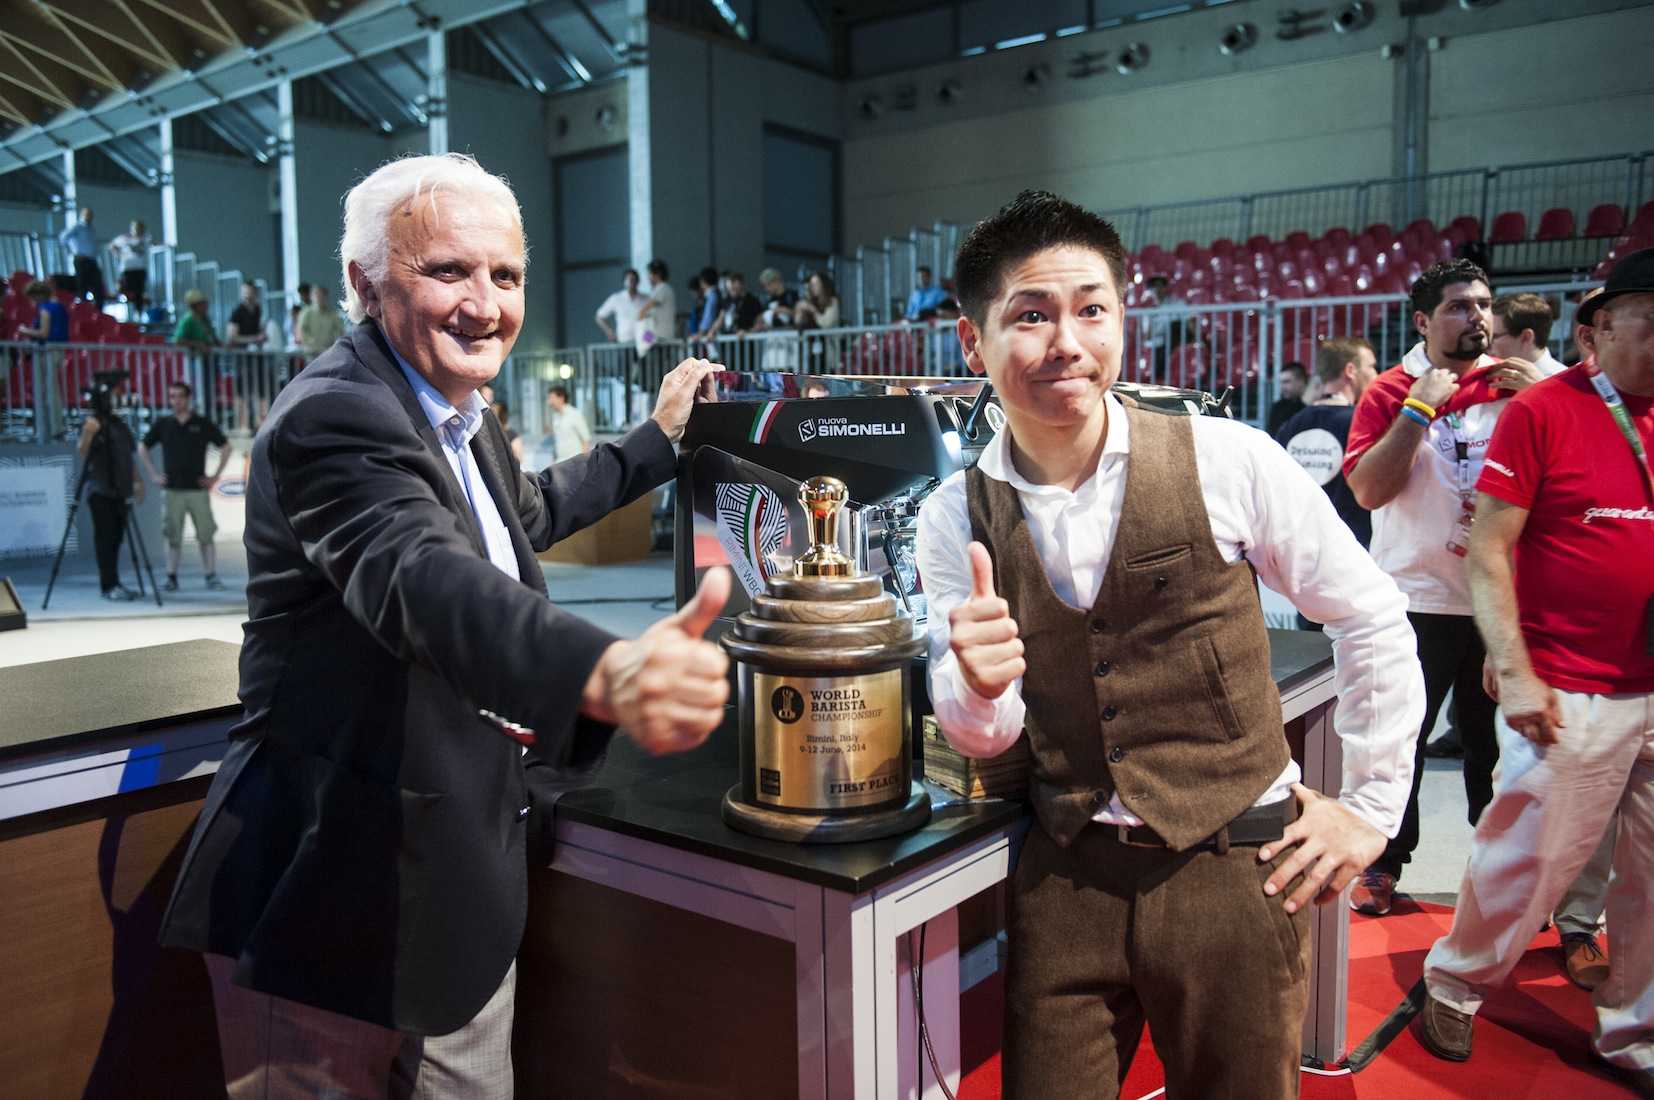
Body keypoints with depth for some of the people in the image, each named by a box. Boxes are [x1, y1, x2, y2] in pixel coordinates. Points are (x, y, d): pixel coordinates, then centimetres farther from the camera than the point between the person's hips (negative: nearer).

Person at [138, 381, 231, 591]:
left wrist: (216, 475, 0)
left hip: (198, 489, -1)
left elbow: (225, 447, 6)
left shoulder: (203, 424, 1)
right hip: (172, 490, 1)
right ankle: (171, 578, 11)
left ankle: (211, 576, 3)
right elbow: (142, 449, 15)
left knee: (206, 535, -2)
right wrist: (153, 475, 6)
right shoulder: (162, 425, 5)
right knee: (173, 537, 4)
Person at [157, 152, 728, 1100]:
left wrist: (661, 436, 30)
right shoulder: (338, 416, -22)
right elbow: (422, 577, -42)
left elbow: (527, 509, 28)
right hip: (355, 883, -8)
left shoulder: (460, 415, 7)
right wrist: (608, 673, -60)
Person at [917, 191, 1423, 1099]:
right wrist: (977, 686, -22)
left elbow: (1370, 617, 0)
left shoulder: (1227, 462, -11)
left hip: (1234, 867, -1)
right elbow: (983, 736, 0)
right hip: (1064, 879, 2)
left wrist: (1371, 804, 1)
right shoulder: (954, 520, -3)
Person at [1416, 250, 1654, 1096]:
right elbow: (1488, 550, -9)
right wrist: (1513, 672, -15)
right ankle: (1453, 988, 25)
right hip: (1572, 698, -5)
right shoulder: (1541, 411, -8)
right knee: (1529, 859, 2)